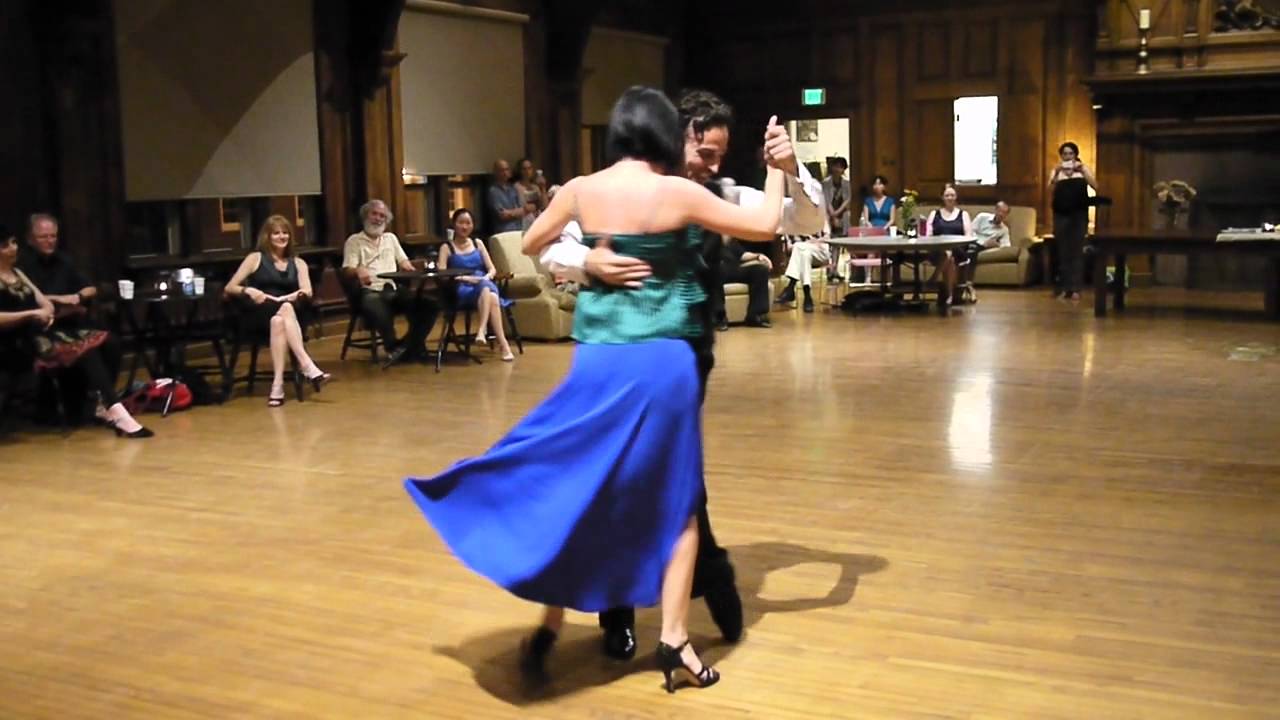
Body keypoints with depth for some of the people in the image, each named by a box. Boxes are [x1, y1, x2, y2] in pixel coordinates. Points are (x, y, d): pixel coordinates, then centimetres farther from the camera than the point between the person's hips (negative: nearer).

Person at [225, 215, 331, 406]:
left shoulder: (298, 263, 19)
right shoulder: (255, 258, 13)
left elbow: (307, 292, 1)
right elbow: (229, 288, 6)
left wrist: (297, 295, -22)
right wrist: (249, 291, -15)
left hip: (290, 312, 2)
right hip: (259, 316, -2)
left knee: (278, 321, -36)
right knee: (284, 311, -36)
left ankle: (278, 384, -47)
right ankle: (308, 367, -49)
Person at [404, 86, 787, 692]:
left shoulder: (581, 190, 2)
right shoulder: (677, 192, -7)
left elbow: (530, 245, 18)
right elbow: (765, 226, -2)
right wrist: (777, 166, 12)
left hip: (599, 359, 2)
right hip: (664, 360, -2)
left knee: (574, 490, 16)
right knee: (674, 498, 10)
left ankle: (550, 626, 19)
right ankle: (673, 639, 10)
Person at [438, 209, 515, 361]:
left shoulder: (477, 244, 24)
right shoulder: (447, 247, 12)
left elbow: (492, 269, 17)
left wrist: (487, 277, -7)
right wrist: (465, 278, -18)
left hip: (484, 285, 4)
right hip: (461, 290, -4)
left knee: (492, 296, -38)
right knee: (487, 292, -38)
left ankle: (481, 330, -52)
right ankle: (503, 343, -48)